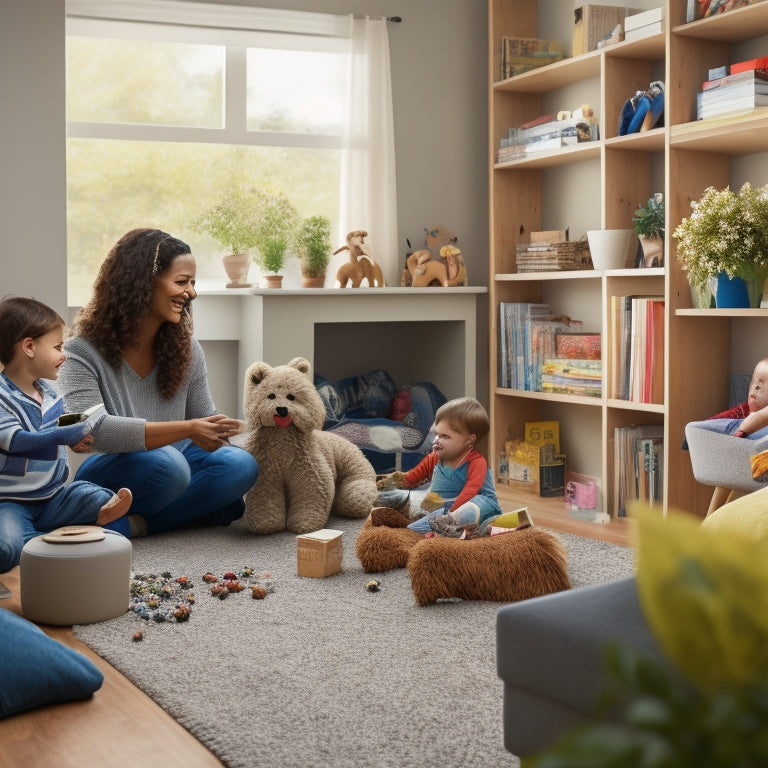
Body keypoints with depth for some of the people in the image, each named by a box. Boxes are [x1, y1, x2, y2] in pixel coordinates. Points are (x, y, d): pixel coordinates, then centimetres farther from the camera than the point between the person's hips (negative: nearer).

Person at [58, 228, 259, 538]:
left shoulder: (186, 349, 4)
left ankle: (134, 524, -21)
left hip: (173, 461, 6)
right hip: (109, 474, -6)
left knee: (239, 465, -23)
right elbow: (90, 428, -29)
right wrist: (187, 429, -32)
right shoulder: (84, 351, -14)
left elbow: (204, 421, 10)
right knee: (166, 463, -37)